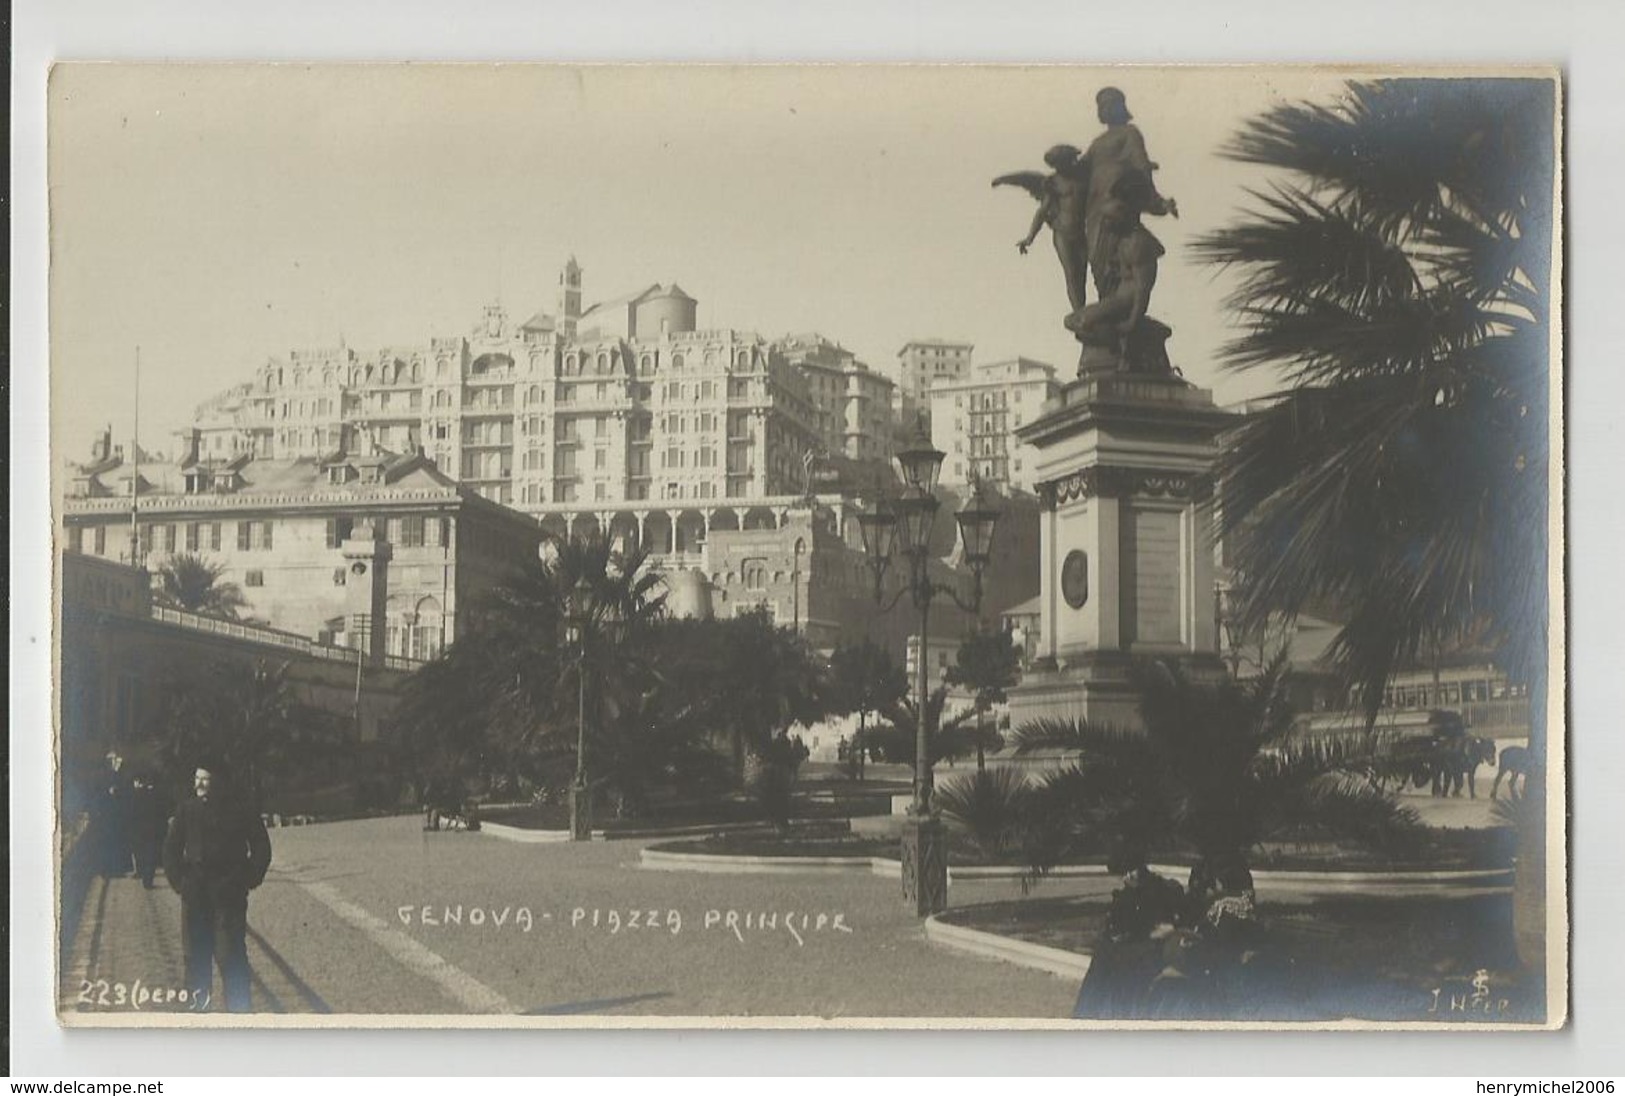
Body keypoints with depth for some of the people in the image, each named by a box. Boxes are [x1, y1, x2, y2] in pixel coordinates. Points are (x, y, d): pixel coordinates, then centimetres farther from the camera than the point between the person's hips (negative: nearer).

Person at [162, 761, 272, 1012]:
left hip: (229, 894, -3)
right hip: (194, 895, 3)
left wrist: (249, 879, -2)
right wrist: (177, 879, 5)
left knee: (231, 953, -7)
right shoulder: (187, 811, 5)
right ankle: (197, 1004, 16)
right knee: (195, 952, 7)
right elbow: (171, 848, 13)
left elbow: (261, 848, 4)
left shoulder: (238, 813, -2)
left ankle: (240, 1008, -2)